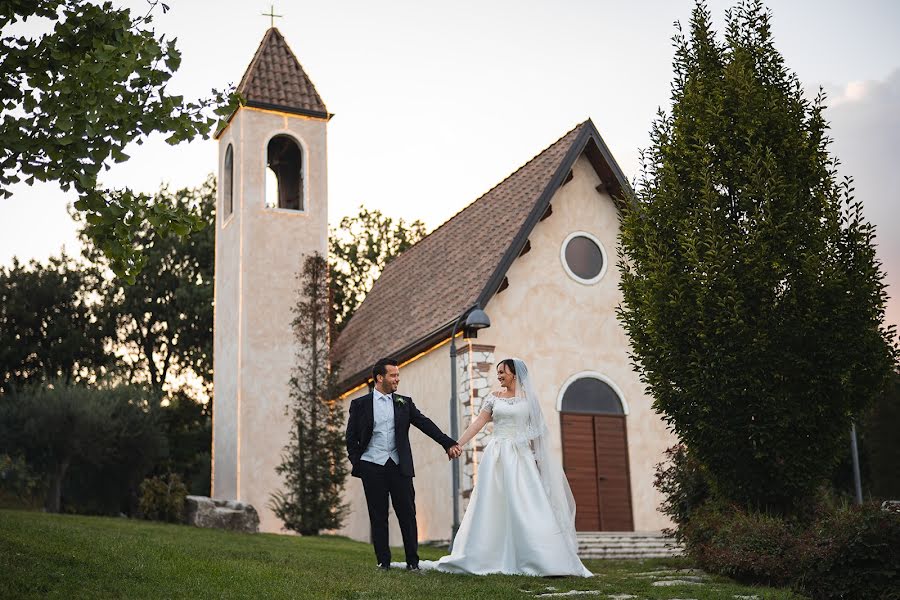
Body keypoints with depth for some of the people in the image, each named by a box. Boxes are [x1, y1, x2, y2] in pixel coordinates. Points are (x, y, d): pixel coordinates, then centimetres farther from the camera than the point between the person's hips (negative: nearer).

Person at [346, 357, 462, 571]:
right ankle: (383, 561, 13)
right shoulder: (360, 404, 4)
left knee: (407, 514, 1)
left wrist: (449, 443, -6)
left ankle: (413, 561, 8)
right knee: (378, 517, 4)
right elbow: (351, 437, 6)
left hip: (399, 466, 2)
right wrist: (356, 463, -3)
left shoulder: (404, 403, 10)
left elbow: (425, 424, 3)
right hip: (372, 467, -1)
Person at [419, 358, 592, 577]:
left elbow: (536, 429, 7)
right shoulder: (494, 397, 9)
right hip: (498, 455, 1)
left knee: (527, 506, -7)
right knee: (493, 507, 0)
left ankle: (546, 561, -4)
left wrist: (537, 458, 0)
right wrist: (457, 444, -5)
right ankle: (484, 557, 6)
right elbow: (478, 423, 4)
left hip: (522, 456, -1)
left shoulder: (529, 397, 7)